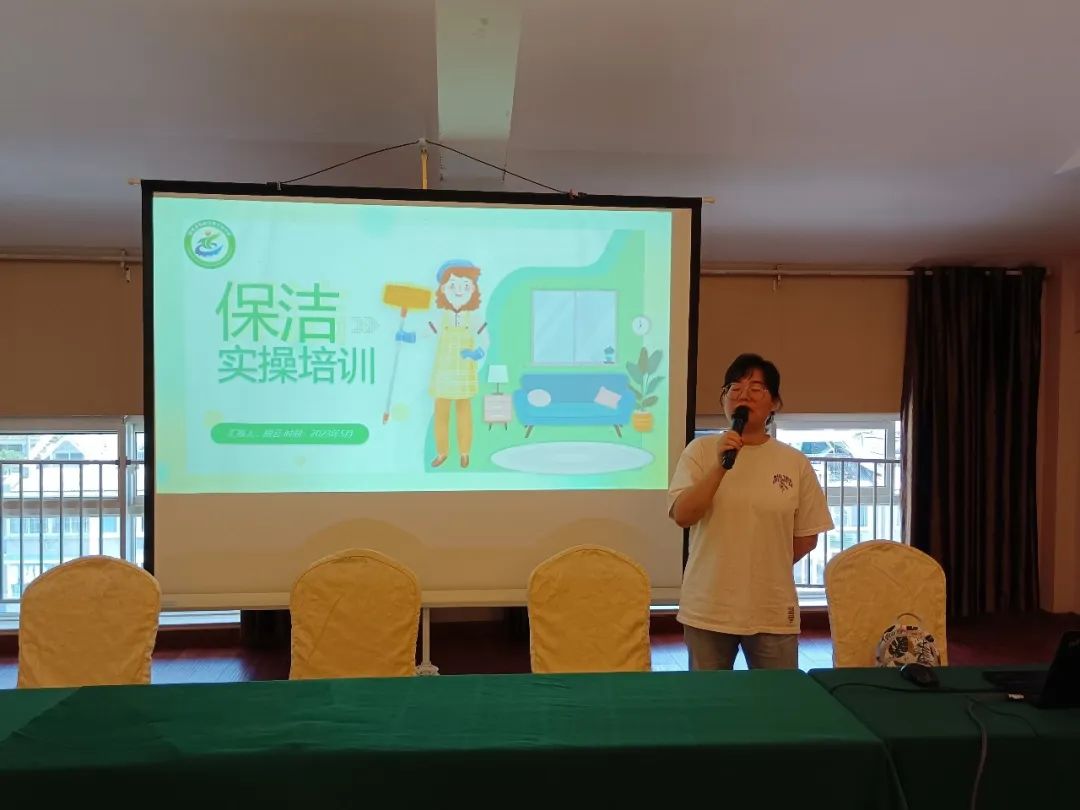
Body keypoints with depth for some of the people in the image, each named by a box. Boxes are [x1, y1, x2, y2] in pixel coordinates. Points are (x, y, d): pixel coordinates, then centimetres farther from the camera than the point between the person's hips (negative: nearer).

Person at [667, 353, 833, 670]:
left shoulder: (796, 463, 0)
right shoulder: (701, 451, -2)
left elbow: (806, 537, 7)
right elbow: (682, 516, -13)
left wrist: (767, 568, 6)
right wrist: (720, 466, -22)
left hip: (773, 612, 1)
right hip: (708, 609, 0)